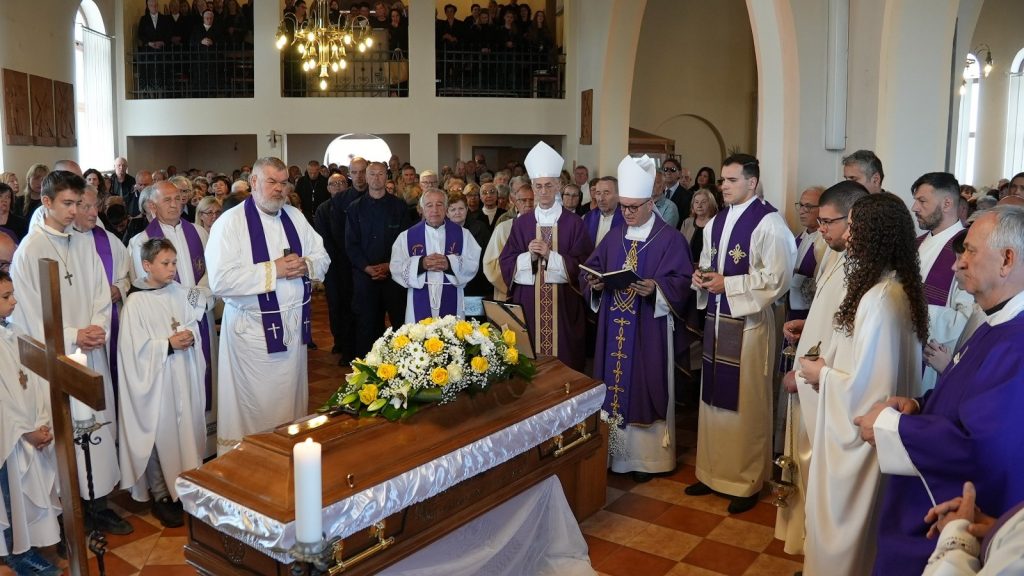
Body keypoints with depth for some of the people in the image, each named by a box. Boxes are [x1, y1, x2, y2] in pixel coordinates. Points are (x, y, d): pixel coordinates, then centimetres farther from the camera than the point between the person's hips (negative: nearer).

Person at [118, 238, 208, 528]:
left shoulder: (180, 293, 4)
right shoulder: (137, 301, -9)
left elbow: (195, 326, 15)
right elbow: (135, 347, -11)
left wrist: (190, 338, -4)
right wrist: (168, 344, -16)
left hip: (184, 377, 5)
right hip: (155, 379, -5)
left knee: (187, 430, 9)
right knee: (159, 436, 2)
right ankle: (161, 496, 17)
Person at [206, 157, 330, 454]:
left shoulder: (295, 217, 9)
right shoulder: (230, 222, -9)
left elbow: (323, 258, 13)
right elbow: (220, 280, -19)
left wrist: (305, 265, -10)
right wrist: (272, 270, -20)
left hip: (294, 323, 5)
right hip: (253, 328, -5)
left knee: (291, 398, 13)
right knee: (256, 406, 2)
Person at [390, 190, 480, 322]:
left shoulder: (462, 234, 6)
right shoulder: (407, 236, 5)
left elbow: (473, 264, 0)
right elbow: (396, 268, -1)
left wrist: (450, 263, -17)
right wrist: (421, 264, -17)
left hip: (451, 304, 0)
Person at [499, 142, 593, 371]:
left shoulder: (573, 223, 0)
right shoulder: (521, 223, 7)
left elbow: (582, 264, -4)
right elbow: (506, 262, 4)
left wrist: (551, 255, -15)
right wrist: (529, 255, -13)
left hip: (563, 300, -2)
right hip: (528, 299, 2)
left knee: (564, 359, 2)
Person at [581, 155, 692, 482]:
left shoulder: (670, 239, -5)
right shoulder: (613, 238, 11)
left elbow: (682, 282, -11)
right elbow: (590, 269, 12)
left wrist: (655, 288, -29)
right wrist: (594, 283, -10)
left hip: (650, 330, -5)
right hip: (614, 329, 5)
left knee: (645, 387, 2)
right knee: (615, 384, 10)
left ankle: (647, 456, 15)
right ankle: (615, 450, 23)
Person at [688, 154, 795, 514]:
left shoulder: (769, 222, -12)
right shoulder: (715, 223, 12)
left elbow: (778, 279, -16)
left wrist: (727, 283, -16)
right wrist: (701, 277, -2)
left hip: (749, 321, -7)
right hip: (716, 318, 7)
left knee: (746, 402, 3)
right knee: (714, 398, 14)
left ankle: (748, 481, 17)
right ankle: (714, 472, 28)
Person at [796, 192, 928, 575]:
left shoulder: (881, 299, -27)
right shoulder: (895, 288, 4)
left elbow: (866, 384, -26)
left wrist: (822, 375, -12)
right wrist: (830, 363, 7)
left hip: (859, 429, -10)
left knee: (841, 518, 9)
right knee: (850, 521, 24)